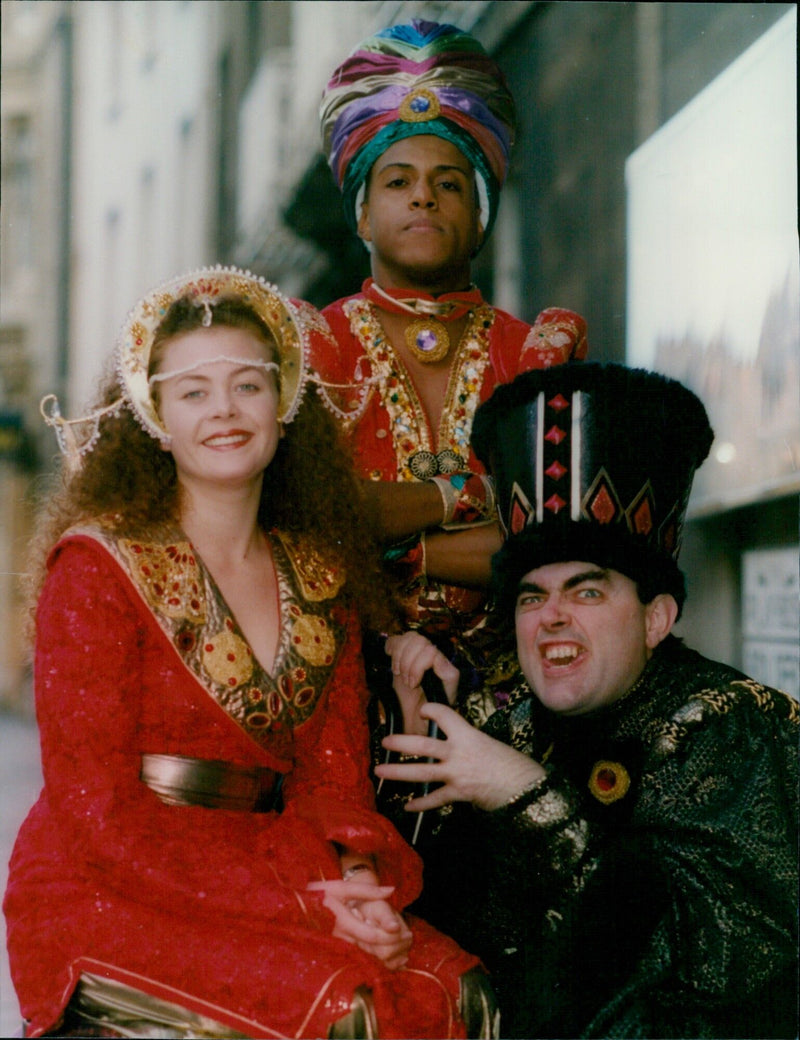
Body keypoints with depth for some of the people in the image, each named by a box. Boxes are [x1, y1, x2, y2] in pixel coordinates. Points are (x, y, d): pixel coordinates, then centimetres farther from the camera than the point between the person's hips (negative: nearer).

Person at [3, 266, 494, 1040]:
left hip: (262, 885, 5)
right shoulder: (98, 567, -7)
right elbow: (99, 810, -12)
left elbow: (333, 770, 9)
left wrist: (357, 874, -14)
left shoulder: (321, 576, 11)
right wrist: (298, 900, -19)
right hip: (100, 903, -5)